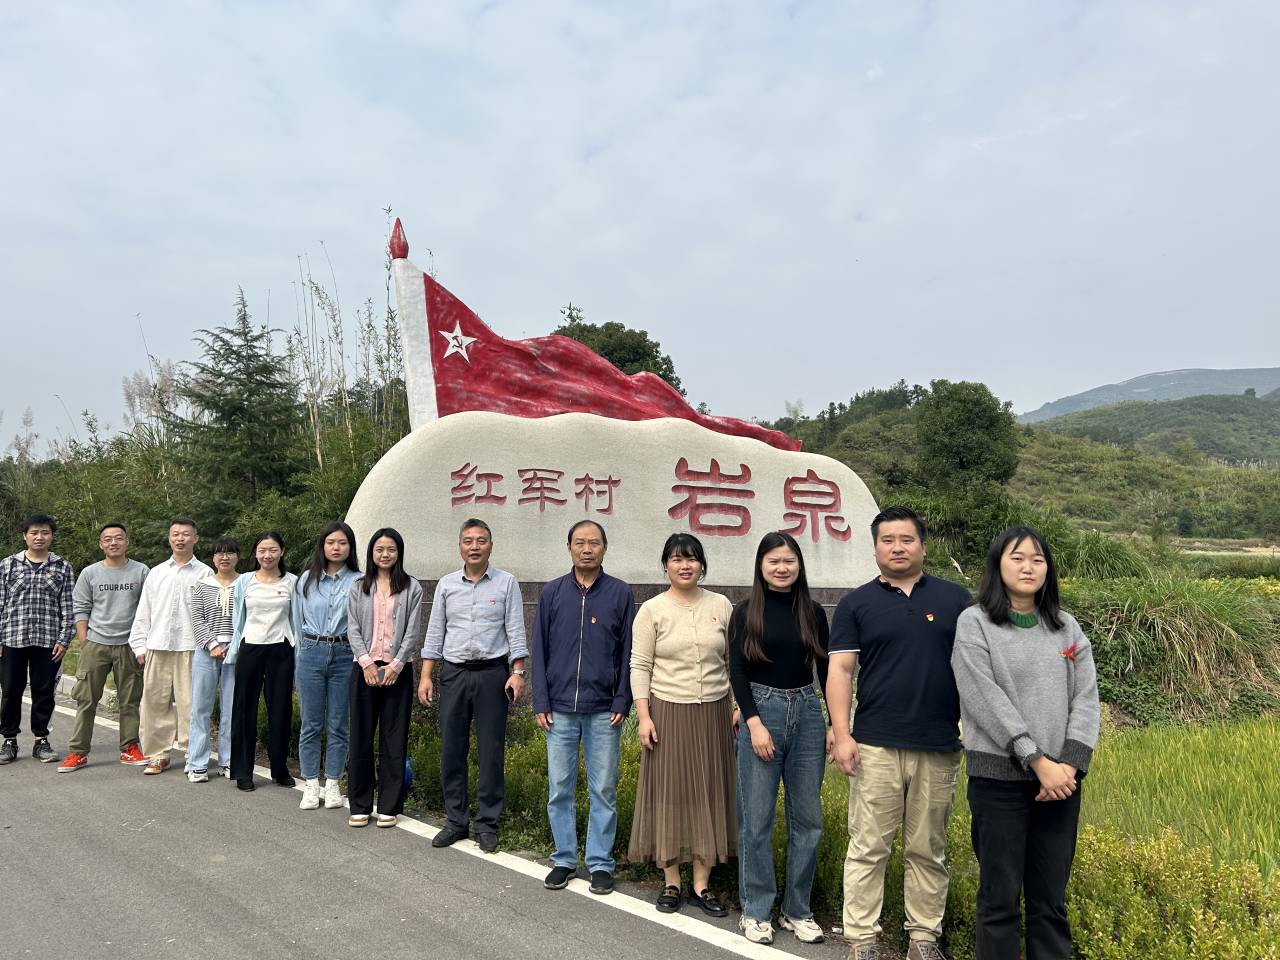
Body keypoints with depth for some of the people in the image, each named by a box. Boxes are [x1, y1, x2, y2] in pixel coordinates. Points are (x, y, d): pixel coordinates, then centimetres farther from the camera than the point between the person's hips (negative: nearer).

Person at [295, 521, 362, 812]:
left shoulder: (359, 581, 0)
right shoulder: (306, 579, 8)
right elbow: (298, 619, 11)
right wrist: (299, 659, 8)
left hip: (344, 654, -1)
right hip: (311, 652, 2)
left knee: (338, 725, 6)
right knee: (311, 724, 6)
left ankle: (333, 785, 16)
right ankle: (310, 785, 15)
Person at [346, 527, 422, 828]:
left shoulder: (412, 588, 4)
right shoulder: (358, 589, 10)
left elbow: (413, 631, -1)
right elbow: (353, 629, 3)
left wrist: (396, 665, -10)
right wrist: (367, 663, -9)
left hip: (398, 669, -1)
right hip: (365, 667, 2)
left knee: (394, 739, 2)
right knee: (361, 737, 4)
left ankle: (389, 806, 11)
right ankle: (359, 806, 15)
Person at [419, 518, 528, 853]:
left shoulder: (506, 583, 0)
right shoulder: (446, 584, 8)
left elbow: (515, 631, -2)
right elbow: (435, 632, 9)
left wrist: (518, 672, -11)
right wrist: (426, 675, 4)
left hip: (492, 673, -3)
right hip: (453, 674, 3)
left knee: (491, 751, 1)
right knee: (451, 749, 6)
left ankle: (487, 824, 13)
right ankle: (456, 821, 19)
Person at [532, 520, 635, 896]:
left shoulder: (620, 593, 1)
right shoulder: (552, 593, 4)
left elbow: (628, 652, 2)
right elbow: (540, 650, 5)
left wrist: (623, 702, -4)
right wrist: (541, 702, 0)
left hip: (603, 711, -1)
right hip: (560, 710, 1)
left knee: (603, 790, 6)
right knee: (559, 789, 9)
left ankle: (600, 862, 19)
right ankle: (564, 859, 24)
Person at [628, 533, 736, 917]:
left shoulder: (721, 606, 4)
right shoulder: (652, 609, -2)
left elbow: (735, 661, 8)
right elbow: (640, 666, -2)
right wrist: (643, 716, -8)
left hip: (713, 713, 2)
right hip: (668, 713, -2)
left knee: (709, 794, 7)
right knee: (670, 793, 5)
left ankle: (702, 884, 20)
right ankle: (671, 882, 20)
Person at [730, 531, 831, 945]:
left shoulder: (813, 612, 6)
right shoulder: (746, 611, -1)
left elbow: (826, 671, 10)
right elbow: (737, 672, -3)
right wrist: (755, 722, -11)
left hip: (807, 713, 3)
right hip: (761, 711, -3)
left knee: (807, 818, 8)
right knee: (756, 818, 2)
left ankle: (797, 910, 23)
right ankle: (755, 910, 17)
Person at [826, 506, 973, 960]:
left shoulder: (955, 599, 6)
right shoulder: (856, 603, 3)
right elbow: (840, 670, -1)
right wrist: (842, 735, -9)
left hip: (939, 747, 1)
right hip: (876, 747, -1)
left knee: (928, 850, 12)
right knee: (867, 849, 3)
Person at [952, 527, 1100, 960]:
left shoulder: (1068, 627, 11)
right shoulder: (974, 623, -3)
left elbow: (1086, 698, 3)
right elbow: (987, 701, -11)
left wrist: (1069, 763, -10)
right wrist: (1038, 762, -15)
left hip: (1061, 779, 4)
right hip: (999, 778, -4)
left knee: (1051, 899, 12)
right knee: (1000, 898, 4)